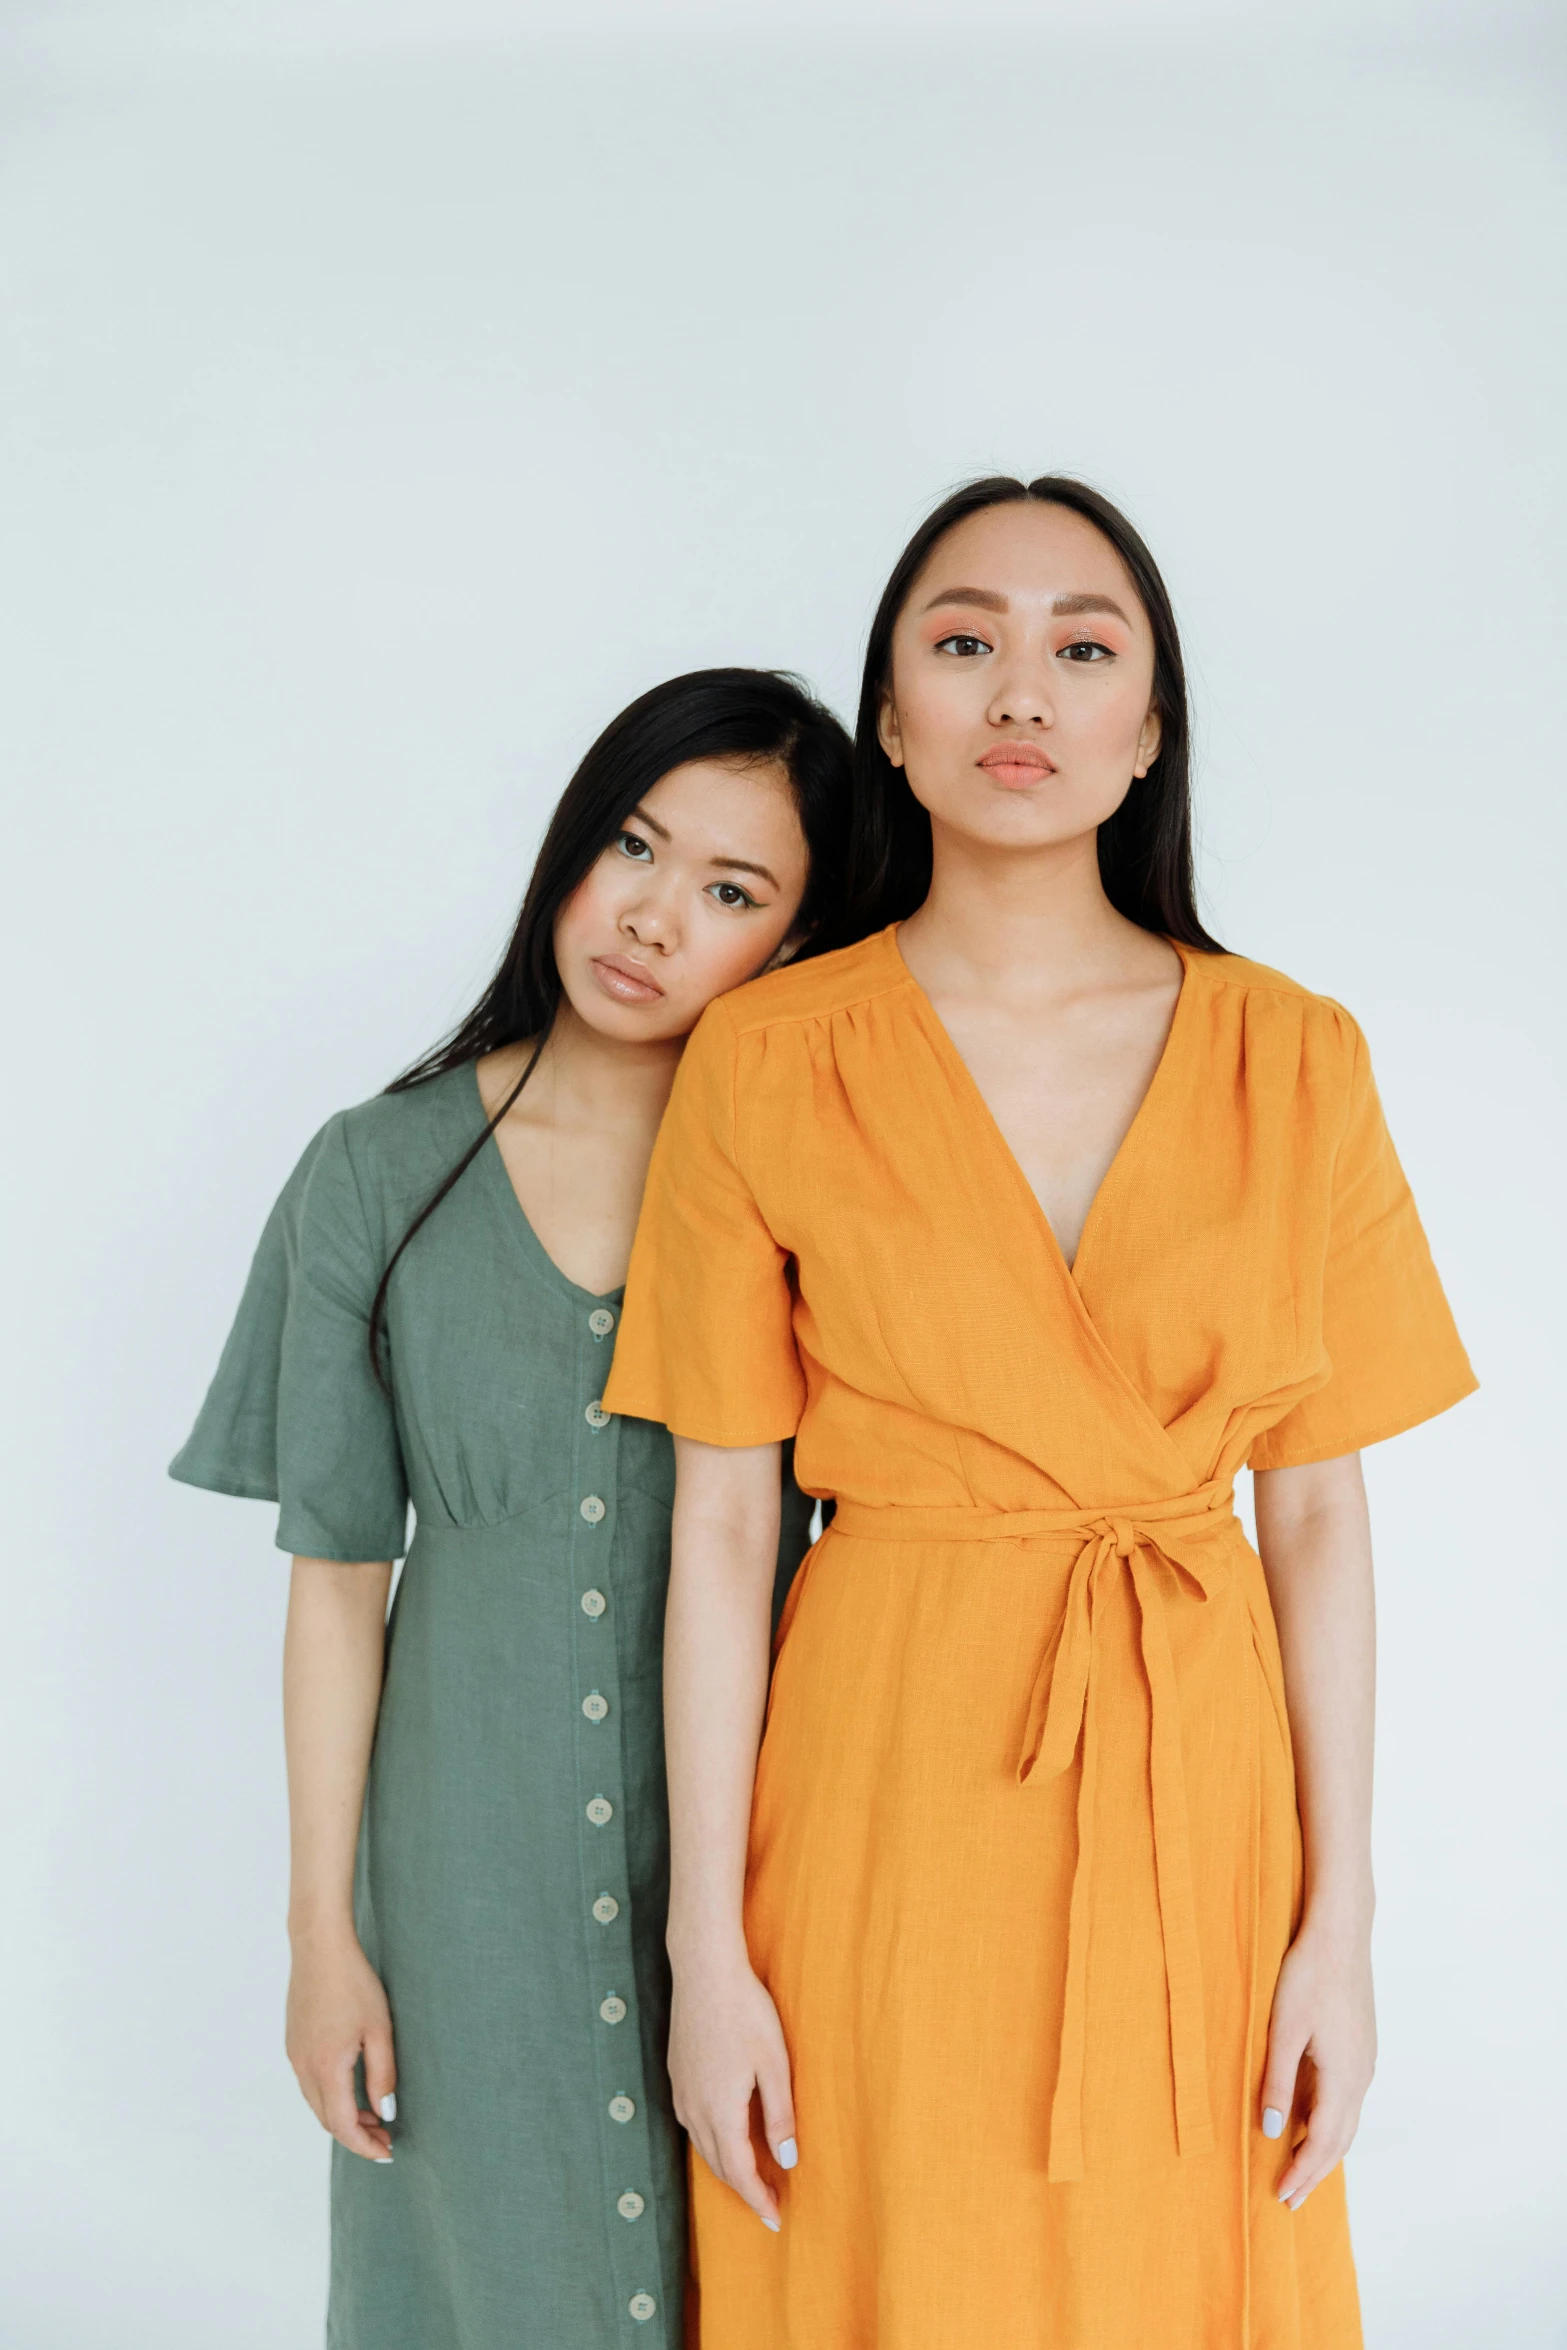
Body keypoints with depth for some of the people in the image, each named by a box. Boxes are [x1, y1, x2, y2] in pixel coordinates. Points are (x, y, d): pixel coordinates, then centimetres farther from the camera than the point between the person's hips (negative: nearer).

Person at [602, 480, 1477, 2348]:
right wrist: (707, 1947, -5)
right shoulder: (767, 1059, -5)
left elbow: (1317, 1511, 2)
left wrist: (1341, 1921, 0)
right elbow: (721, 1521, -4)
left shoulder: (1294, 1059, -1)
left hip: (1193, 1781, 2)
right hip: (891, 1772, -1)